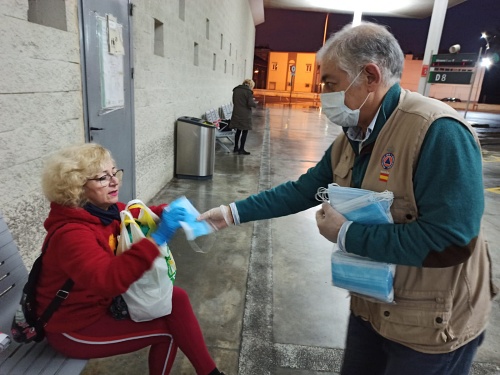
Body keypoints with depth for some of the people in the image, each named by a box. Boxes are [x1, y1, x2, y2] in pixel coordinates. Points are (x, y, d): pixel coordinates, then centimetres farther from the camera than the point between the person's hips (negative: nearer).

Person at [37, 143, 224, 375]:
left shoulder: (105, 209, -6)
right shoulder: (70, 234, -31)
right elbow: (109, 279, -44)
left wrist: (167, 213, -20)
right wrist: (157, 239, -49)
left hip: (105, 300, 8)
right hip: (75, 326, -8)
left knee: (176, 299, -4)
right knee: (166, 330, -10)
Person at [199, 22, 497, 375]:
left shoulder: (439, 133, -27)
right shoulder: (351, 138, -1)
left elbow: (449, 242, -31)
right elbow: (303, 190, 3)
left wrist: (345, 233, -25)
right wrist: (233, 212, 0)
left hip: (431, 324, -7)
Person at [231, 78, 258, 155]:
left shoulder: (236, 90, 9)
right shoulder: (248, 91, -12)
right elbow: (250, 103, -17)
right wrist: (255, 103, 5)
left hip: (236, 114, 6)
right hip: (245, 115, -6)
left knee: (238, 131, 18)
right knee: (245, 132, 3)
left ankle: (236, 147, 25)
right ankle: (241, 150, 5)